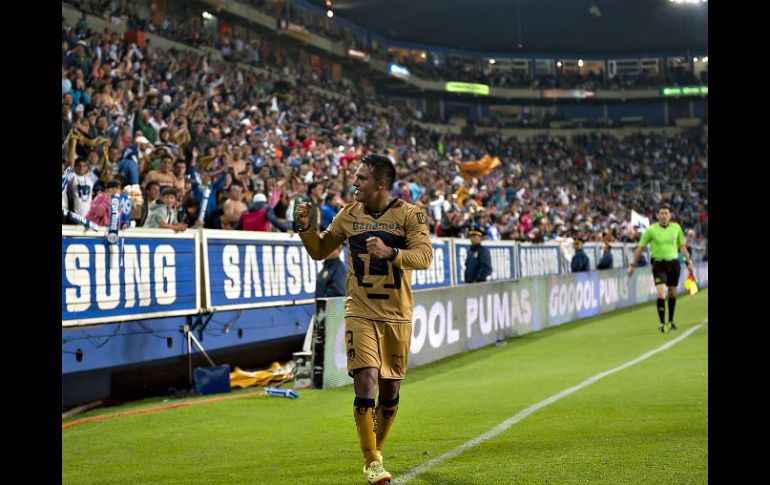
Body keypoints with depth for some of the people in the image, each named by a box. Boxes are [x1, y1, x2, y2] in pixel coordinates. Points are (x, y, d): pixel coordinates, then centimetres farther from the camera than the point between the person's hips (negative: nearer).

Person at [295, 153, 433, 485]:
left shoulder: (408, 214, -5)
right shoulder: (349, 215, 4)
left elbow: (424, 256, -18)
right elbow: (320, 251, 16)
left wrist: (390, 252, -35)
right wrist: (306, 227, -3)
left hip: (397, 316, 0)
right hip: (360, 314, 0)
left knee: (390, 388, 9)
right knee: (365, 380, -14)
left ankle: (377, 448, 33)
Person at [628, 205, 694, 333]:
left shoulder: (676, 227, 3)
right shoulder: (651, 230, -5)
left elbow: (682, 246, 12)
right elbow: (640, 248, 1)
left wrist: (689, 262, 8)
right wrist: (632, 265, 0)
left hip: (673, 263, 3)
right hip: (659, 264, -3)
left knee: (672, 294, 11)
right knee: (661, 294, -15)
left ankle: (671, 321, 28)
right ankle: (662, 323, -11)